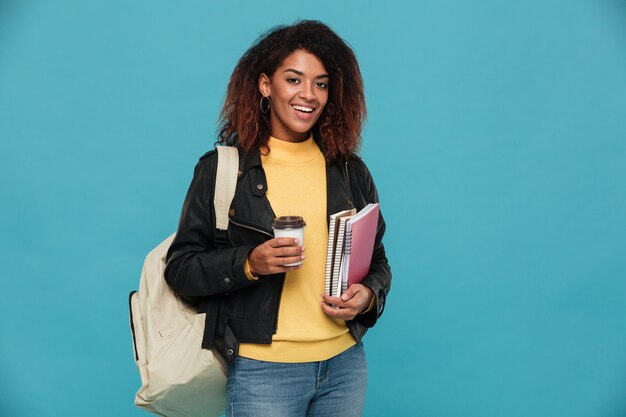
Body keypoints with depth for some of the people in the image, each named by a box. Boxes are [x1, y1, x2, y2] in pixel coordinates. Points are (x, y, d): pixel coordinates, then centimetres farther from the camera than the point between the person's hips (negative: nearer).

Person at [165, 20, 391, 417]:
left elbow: (377, 261, 15)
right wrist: (249, 264, -20)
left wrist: (368, 294, -7)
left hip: (345, 365, 4)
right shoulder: (221, 169, -3)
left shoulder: (351, 172, 7)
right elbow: (180, 268, -4)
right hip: (262, 370, -3)